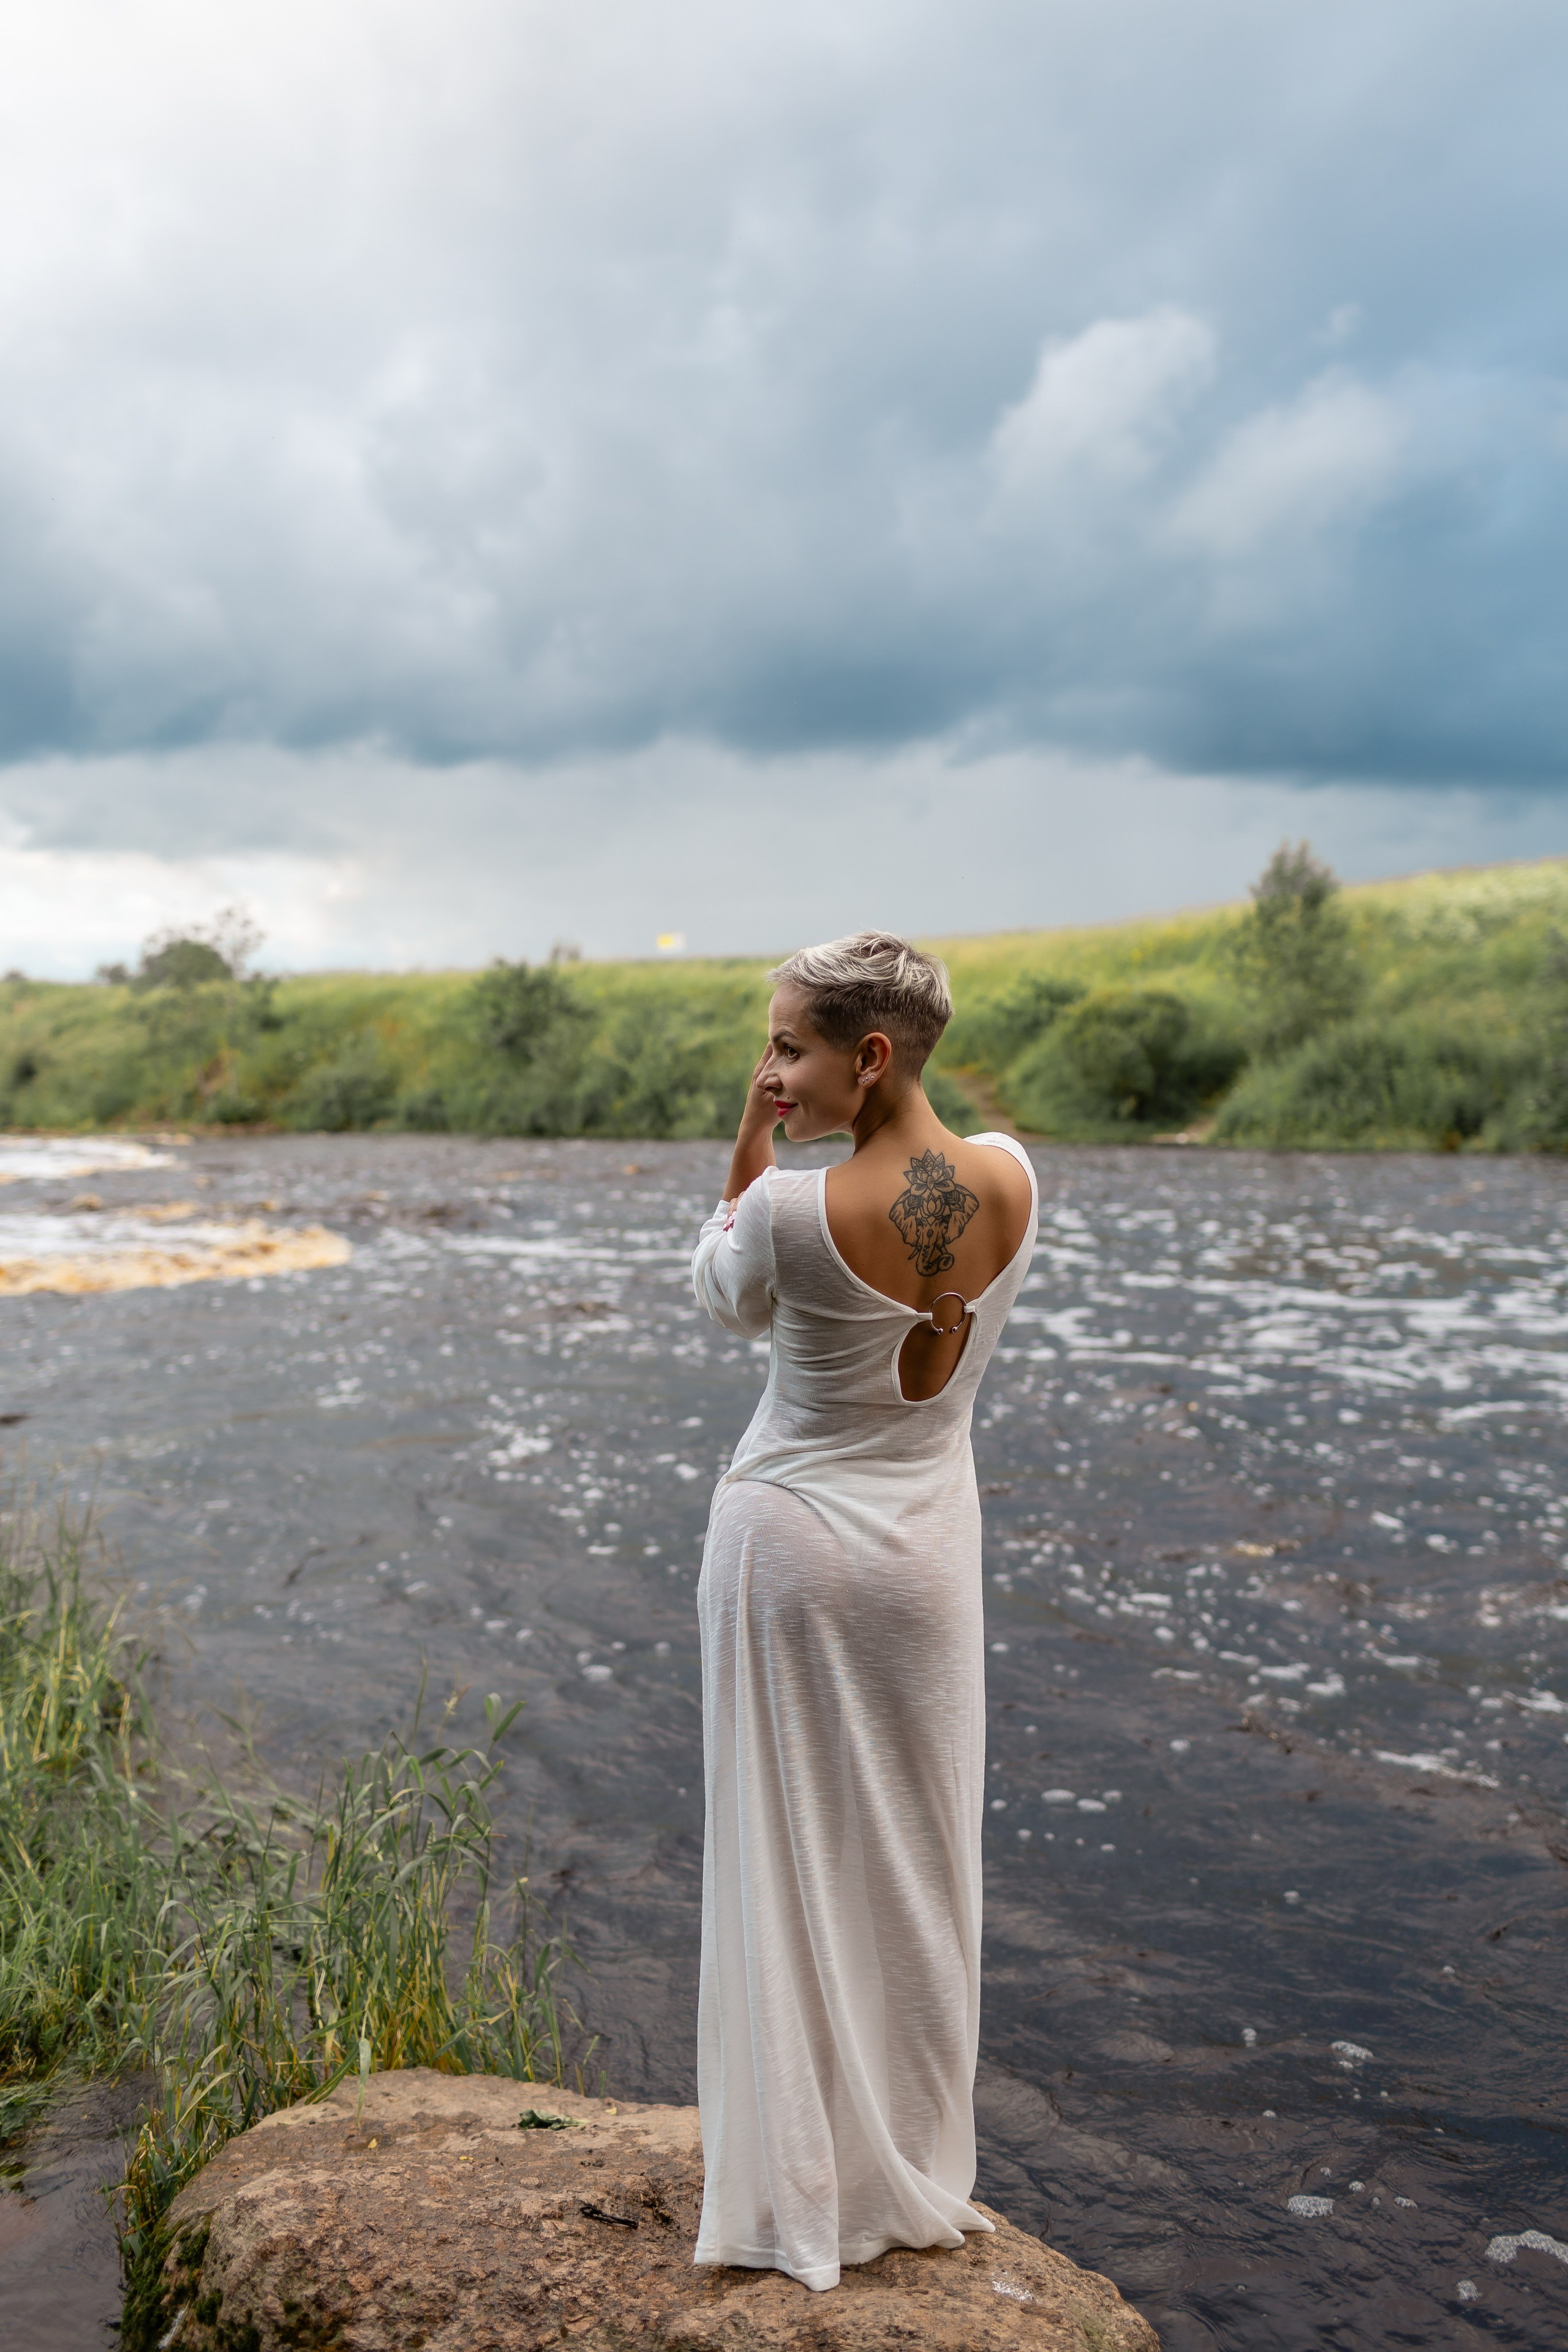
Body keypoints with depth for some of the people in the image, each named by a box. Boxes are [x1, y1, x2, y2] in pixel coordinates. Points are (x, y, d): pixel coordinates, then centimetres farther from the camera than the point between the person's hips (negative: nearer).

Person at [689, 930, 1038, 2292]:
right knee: (920, 1862, 17)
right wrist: (818, 1138, 8)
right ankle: (917, 2176, 32)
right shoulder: (1013, 1181, -8)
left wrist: (751, 1143, -6)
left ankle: (798, 2196, 21)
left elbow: (730, 1304, 0)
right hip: (929, 1546, 5)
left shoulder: (794, 1208, -22)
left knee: (789, 1862, 9)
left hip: (793, 1540, -4)